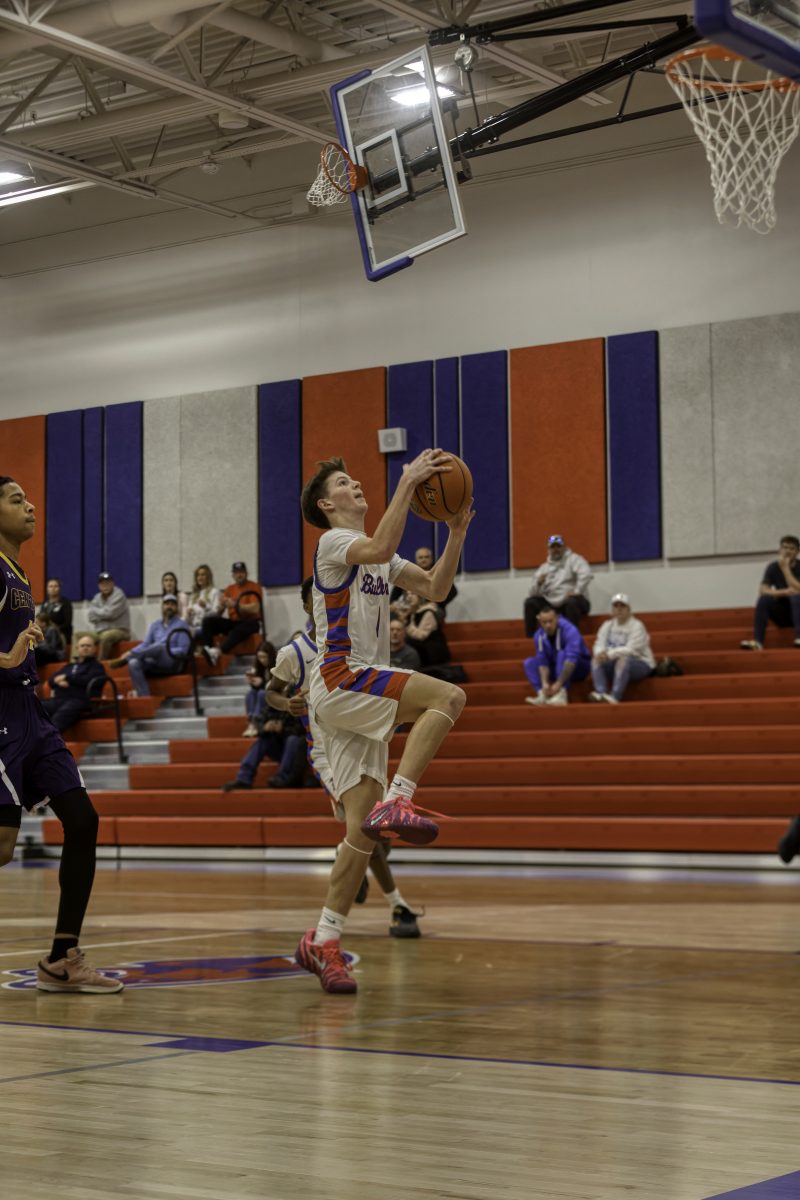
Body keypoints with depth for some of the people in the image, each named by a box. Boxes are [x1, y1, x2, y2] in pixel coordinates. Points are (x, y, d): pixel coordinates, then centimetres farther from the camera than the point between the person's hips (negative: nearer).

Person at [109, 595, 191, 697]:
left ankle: (124, 659, -27)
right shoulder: (156, 625, 19)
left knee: (160, 647, -38)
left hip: (173, 663, -5)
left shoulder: (181, 625, 3)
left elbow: (182, 651, -7)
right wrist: (132, 652, -10)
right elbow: (145, 644, 14)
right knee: (134, 663, -30)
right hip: (155, 663, 5)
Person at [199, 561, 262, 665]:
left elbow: (255, 609, -14)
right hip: (233, 622, 6)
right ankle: (207, 649, -36)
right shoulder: (230, 589, 15)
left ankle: (218, 651, -58)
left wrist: (235, 605, -16)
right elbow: (220, 609, 9)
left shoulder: (254, 587, -1)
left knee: (239, 630, -41)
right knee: (208, 620, -16)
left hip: (250, 622, -6)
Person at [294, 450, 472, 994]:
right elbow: (378, 548, -26)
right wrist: (408, 482, -25)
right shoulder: (334, 542, -3)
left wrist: (457, 533, 5)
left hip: (361, 697, 8)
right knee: (448, 696, -26)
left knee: (363, 829, 1)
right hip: (339, 681, -8)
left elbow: (435, 588, 16)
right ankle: (396, 802, -30)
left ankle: (324, 940, 4)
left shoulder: (381, 557, 24)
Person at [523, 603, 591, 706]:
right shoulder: (539, 636, -13)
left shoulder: (569, 631, -28)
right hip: (557, 668, 5)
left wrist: (559, 683, -44)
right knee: (529, 663, -11)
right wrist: (544, 683, -34)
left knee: (562, 653, -34)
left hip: (579, 667, -5)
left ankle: (561, 695, -44)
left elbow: (571, 659, -39)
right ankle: (543, 694, -30)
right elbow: (542, 661, -16)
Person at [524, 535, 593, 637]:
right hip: (551, 605, 5)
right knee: (530, 603, -12)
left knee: (571, 602, -37)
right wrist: (538, 584, -13)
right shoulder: (544, 567, 16)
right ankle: (529, 638, -12)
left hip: (571, 600, -5)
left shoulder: (573, 559, 3)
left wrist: (577, 591, -25)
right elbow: (533, 594, 8)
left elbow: (586, 574, -17)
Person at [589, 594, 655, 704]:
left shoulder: (637, 626, -10)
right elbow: (599, 645, -1)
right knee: (596, 660, -19)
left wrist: (610, 654, -31)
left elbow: (631, 650, -22)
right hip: (615, 663, 6)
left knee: (623, 660, -37)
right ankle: (601, 694, -38)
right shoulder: (607, 625, 9)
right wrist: (601, 653, -25)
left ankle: (614, 697, -49)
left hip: (640, 664, -6)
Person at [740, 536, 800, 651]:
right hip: (781, 615, 2)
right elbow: (763, 590, -13)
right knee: (764, 598, -26)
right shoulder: (773, 567, 0)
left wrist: (785, 568, -19)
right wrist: (785, 592, -27)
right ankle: (757, 641, -37)